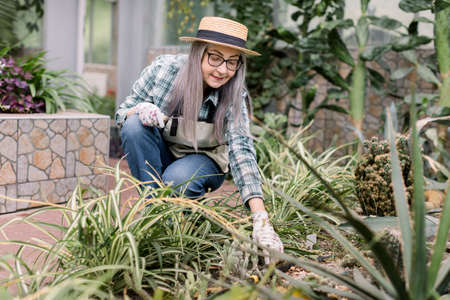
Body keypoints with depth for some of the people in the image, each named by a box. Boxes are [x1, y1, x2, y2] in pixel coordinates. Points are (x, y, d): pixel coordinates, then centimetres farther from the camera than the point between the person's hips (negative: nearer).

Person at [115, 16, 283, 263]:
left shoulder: (234, 95, -23)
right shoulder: (164, 68, -22)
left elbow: (242, 152, -33)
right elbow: (122, 112, -10)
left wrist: (261, 220, -46)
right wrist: (141, 110, -37)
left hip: (204, 161, -2)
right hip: (160, 155, 2)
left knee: (178, 180, -35)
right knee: (135, 125, -29)